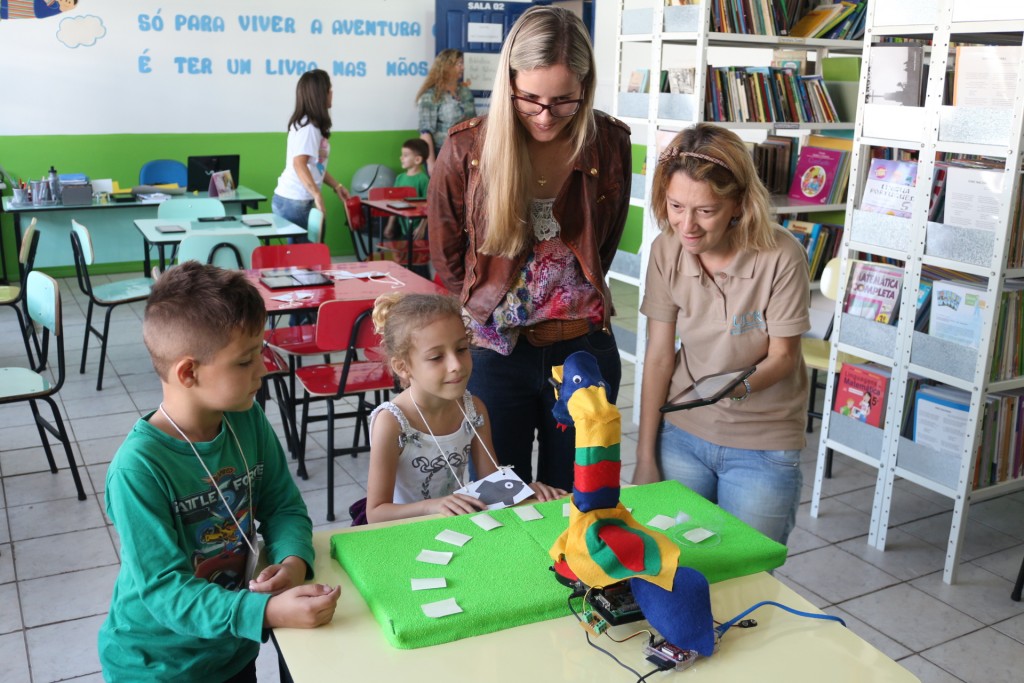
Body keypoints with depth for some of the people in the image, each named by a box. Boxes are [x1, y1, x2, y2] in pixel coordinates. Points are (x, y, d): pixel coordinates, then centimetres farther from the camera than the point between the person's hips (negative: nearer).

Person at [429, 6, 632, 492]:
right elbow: (447, 256, 5)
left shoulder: (609, 145, -7)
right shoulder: (468, 149, -11)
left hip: (583, 347, 1)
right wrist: (487, 306, 9)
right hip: (496, 352, -1)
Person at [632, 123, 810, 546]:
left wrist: (740, 386, -32)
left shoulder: (780, 255, -20)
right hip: (682, 433, 3)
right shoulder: (667, 250, -9)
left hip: (764, 447, -2)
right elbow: (659, 356, -5)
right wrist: (645, 459, -3)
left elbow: (783, 355, -10)